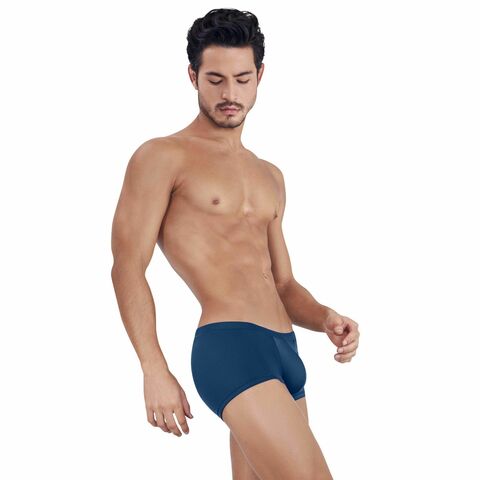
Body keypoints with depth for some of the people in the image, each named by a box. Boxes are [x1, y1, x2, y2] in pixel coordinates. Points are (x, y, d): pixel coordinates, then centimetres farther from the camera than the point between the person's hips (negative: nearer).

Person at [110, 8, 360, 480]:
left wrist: (325, 318, 1)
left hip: (285, 353, 8)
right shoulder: (162, 157, 2)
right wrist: (155, 371, -15)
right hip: (229, 347, -8)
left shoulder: (270, 176, 23)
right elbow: (127, 268, -5)